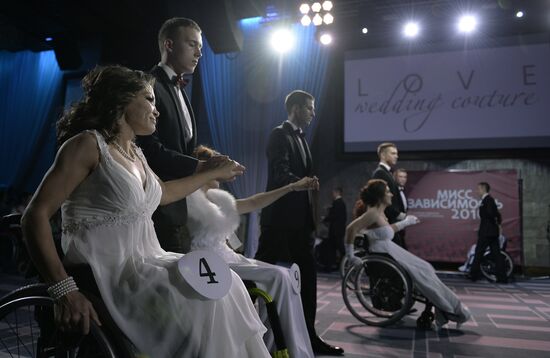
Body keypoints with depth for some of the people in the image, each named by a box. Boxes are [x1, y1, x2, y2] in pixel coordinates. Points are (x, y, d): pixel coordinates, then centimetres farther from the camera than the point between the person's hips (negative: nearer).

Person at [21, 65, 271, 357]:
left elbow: (161, 193, 34)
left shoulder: (135, 154, 15)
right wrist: (64, 290, -24)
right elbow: (35, 216, -15)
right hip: (107, 274, -8)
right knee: (205, 297, -20)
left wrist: (215, 173, 40)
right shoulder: (88, 144, -10)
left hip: (143, 263, 8)